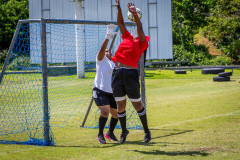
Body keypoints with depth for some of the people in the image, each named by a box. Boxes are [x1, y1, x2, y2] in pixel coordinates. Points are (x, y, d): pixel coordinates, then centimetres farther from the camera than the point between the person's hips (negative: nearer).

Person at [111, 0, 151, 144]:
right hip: (117, 73, 5)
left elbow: (140, 27, -9)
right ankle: (124, 131, 25)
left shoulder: (141, 43, 5)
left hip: (130, 74, -5)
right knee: (121, 105, 10)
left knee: (137, 104, 3)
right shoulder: (127, 38, 17)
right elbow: (120, 23, 19)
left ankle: (146, 131, 16)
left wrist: (135, 14, -20)